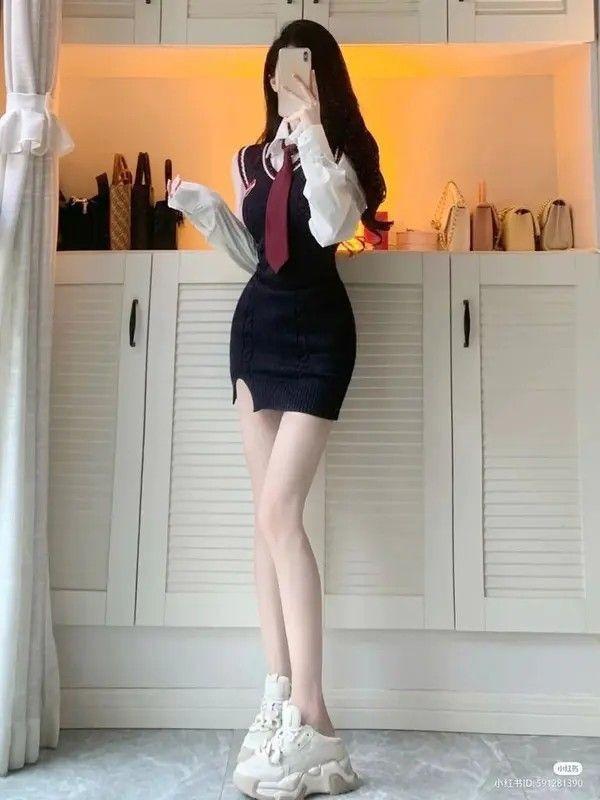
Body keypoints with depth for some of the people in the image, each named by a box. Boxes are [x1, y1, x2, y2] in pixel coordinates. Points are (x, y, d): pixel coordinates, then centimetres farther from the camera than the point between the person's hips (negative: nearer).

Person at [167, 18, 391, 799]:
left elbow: (332, 227, -19)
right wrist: (201, 207, 5)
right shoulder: (249, 158, 16)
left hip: (316, 332, -6)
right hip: (255, 326, 6)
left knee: (278, 512, -16)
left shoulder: (344, 150, 0)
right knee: (269, 516, 3)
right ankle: (280, 696, 11)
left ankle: (310, 720, -8)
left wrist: (311, 132, -17)